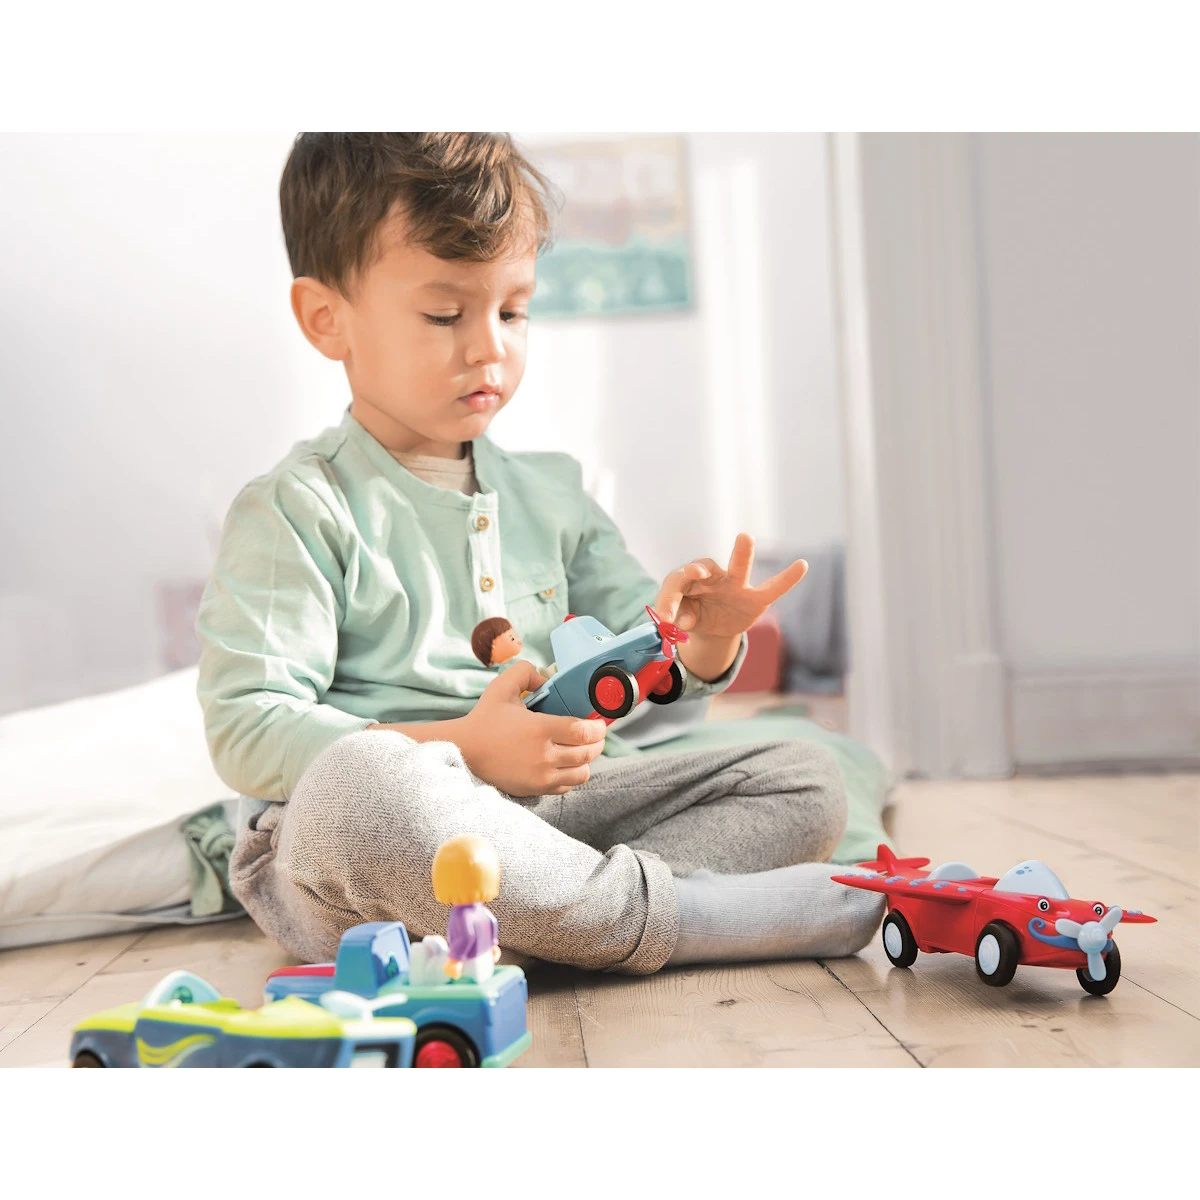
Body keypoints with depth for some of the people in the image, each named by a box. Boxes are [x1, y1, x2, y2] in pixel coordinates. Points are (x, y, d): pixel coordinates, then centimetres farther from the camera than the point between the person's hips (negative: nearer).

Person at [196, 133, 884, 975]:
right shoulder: (296, 510, -3)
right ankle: (661, 911, -26)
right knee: (361, 783, -41)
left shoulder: (553, 494, 16)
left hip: (548, 809, 6)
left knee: (805, 778, -3)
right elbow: (246, 730, -11)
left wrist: (702, 641, -7)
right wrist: (463, 748, -23)